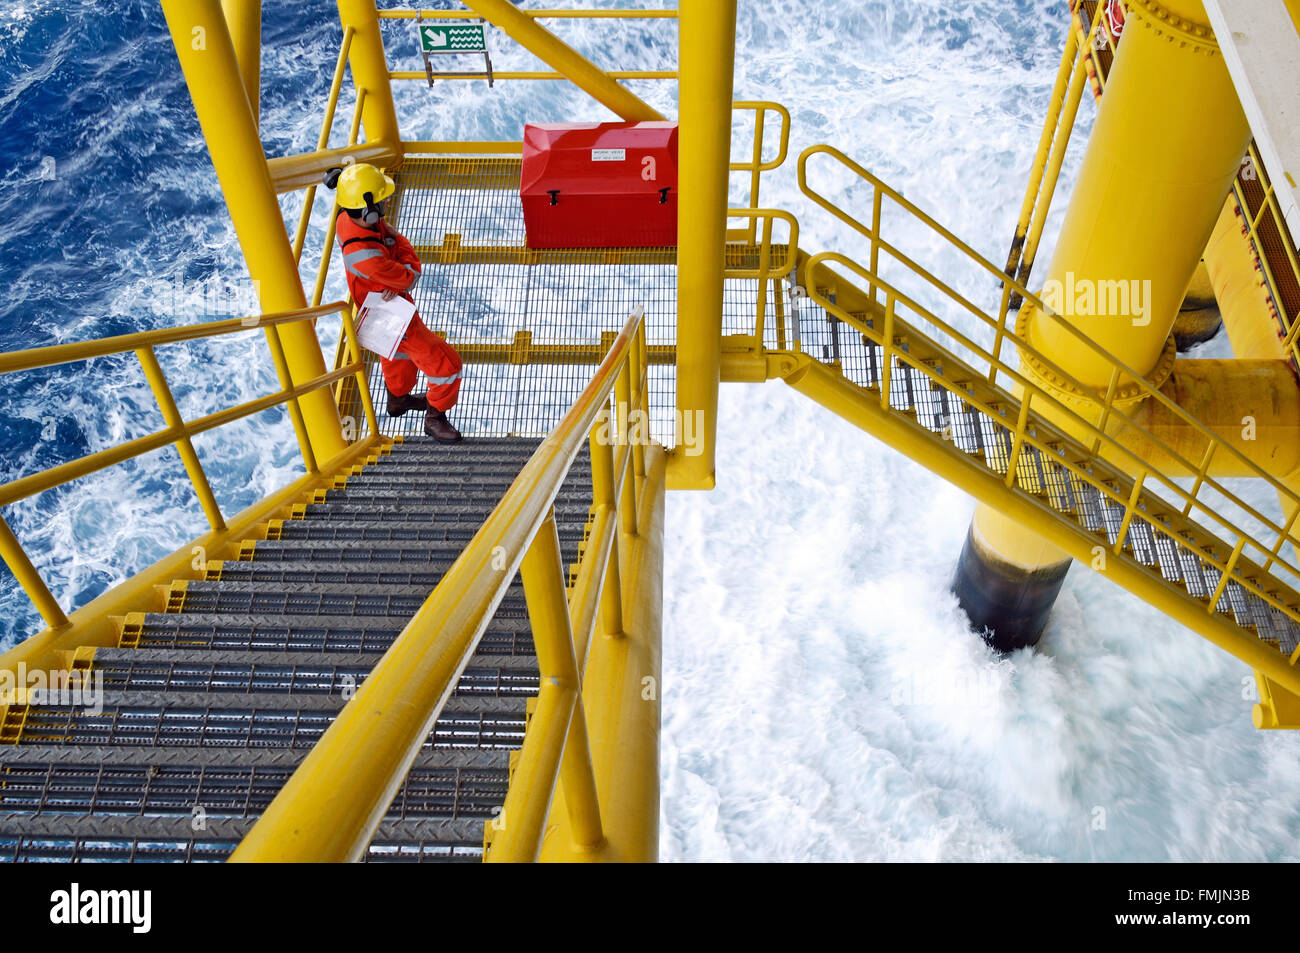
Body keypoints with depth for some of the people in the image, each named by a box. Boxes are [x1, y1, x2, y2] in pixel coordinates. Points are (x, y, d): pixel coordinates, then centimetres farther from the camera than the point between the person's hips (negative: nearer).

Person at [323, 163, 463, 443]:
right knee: (446, 364, 0)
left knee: (398, 352, 34)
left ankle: (398, 398, 59)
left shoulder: (348, 218, -16)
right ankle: (435, 418, 22)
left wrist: (397, 284, -27)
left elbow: (402, 244, -12)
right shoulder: (364, 254, -43)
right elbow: (410, 275, -29)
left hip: (386, 301, 9)